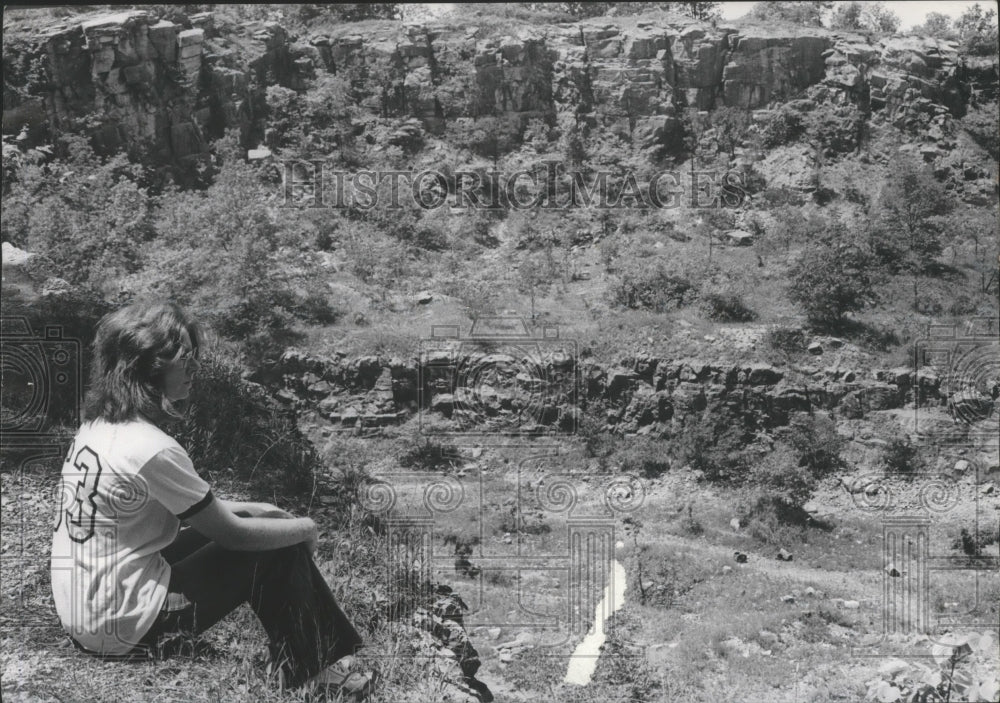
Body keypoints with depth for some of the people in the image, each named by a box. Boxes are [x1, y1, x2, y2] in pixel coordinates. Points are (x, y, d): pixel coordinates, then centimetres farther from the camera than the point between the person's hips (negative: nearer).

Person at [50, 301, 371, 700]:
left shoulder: (99, 427, 2)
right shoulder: (151, 448, -25)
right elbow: (234, 535, -15)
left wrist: (247, 507, 12)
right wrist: (304, 528, 0)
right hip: (129, 628, -9)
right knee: (281, 551, -2)